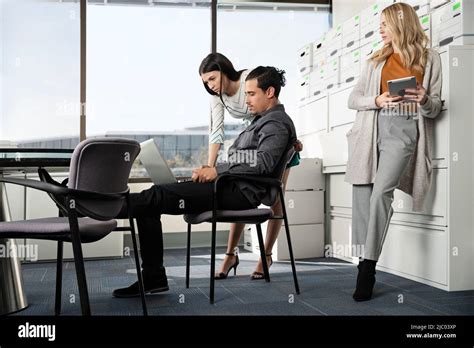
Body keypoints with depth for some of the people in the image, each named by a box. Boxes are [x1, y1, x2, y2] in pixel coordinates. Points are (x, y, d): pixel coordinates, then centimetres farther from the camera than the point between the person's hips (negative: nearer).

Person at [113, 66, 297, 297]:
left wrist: (217, 171, -19)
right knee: (149, 204, -2)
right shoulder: (263, 121, 28)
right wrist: (211, 170, 6)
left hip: (241, 192, -10)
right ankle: (152, 278, -4)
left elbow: (263, 162, -20)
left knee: (157, 196, -20)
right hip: (231, 186, 10)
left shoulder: (277, 123, -3)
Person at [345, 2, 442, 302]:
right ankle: (363, 263, -2)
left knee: (381, 192, -21)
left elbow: (435, 108, 11)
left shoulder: (429, 58, 13)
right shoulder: (376, 60, 21)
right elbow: (353, 98, 16)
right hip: (372, 128, 4)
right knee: (362, 193, -8)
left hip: (404, 129, -3)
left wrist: (424, 101, -12)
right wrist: (378, 101, -4)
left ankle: (369, 267, -18)